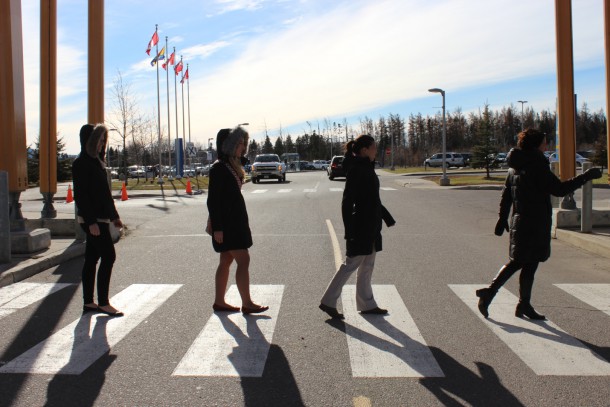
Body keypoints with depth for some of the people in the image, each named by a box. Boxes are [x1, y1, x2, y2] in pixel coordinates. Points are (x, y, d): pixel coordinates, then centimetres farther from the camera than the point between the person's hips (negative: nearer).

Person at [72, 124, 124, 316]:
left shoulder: (95, 161, 16)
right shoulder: (81, 163, -12)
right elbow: (80, 195, -18)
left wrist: (114, 216, 19)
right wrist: (91, 221, -22)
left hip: (100, 218, 9)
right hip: (92, 220, -9)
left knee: (92, 259, 11)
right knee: (108, 256, -7)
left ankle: (88, 302, 17)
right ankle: (103, 302, 0)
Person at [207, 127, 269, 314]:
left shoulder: (232, 165, 14)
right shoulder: (218, 168, -14)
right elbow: (212, 200, -17)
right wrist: (217, 228, -20)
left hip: (235, 220, 10)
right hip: (226, 223, -9)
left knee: (226, 261, 12)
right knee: (243, 260, -8)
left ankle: (219, 302, 19)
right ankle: (247, 304, -1)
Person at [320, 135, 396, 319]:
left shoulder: (367, 168, 12)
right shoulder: (356, 170, -17)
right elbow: (347, 202, -20)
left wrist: (387, 218, 22)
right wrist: (349, 231, -23)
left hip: (371, 226, 10)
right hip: (361, 226, -10)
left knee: (367, 265, 14)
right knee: (351, 263, -3)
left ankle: (367, 304, 24)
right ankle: (328, 301, 6)